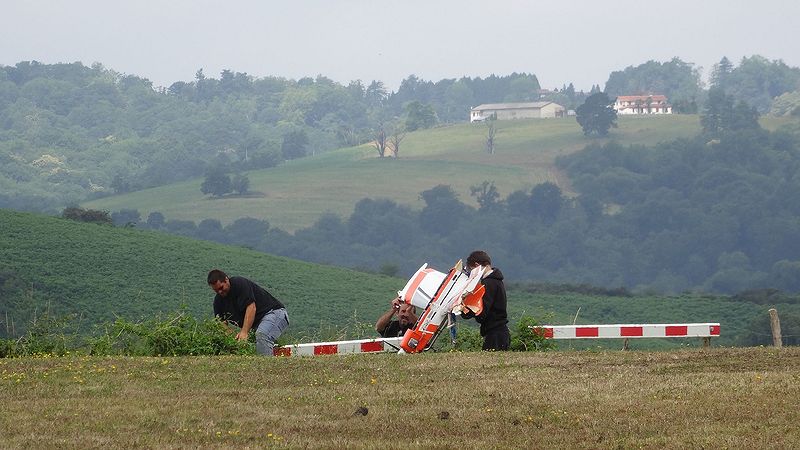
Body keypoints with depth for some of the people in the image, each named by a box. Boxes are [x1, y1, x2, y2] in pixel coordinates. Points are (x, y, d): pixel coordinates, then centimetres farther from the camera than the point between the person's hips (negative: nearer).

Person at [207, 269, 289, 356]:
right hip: (255, 325, 8)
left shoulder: (240, 283, -18)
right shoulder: (218, 300, 4)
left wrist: (244, 332, -33)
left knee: (261, 335, -36)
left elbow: (251, 307, -25)